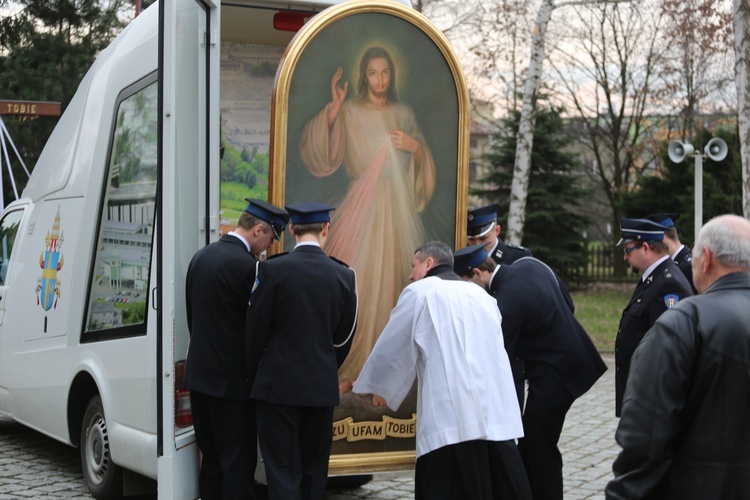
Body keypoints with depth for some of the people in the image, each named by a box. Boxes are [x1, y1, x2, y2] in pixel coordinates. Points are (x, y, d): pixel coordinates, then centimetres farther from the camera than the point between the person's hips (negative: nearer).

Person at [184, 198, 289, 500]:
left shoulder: (201, 256, 8)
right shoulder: (247, 265, -17)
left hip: (199, 373, 8)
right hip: (232, 379, -8)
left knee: (211, 458, 15)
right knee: (238, 461, -1)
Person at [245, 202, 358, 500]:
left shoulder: (272, 269, -10)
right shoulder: (343, 276, -2)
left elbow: (254, 330, -5)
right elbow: (344, 338, 5)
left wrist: (254, 376, 10)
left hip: (278, 385, -3)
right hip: (322, 387, 3)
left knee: (282, 470, 0)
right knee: (314, 469, 14)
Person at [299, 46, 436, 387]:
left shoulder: (404, 113, 13)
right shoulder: (349, 112, 1)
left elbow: (422, 162, 18)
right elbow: (316, 151, -11)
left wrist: (415, 147, -4)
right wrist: (332, 109, -19)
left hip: (399, 207, 4)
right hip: (363, 206, -3)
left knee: (392, 279, 4)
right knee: (357, 282, -9)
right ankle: (349, 364, -3)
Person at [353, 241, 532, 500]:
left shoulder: (420, 293, 5)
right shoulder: (481, 295, 21)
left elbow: (391, 347, 10)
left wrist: (370, 386, 25)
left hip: (452, 418, -5)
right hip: (498, 415, 6)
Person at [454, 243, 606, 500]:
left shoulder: (506, 301, -23)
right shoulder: (529, 264, 1)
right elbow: (567, 303, 13)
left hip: (553, 373, -10)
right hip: (570, 359, 10)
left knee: (539, 448, 0)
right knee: (530, 444, 16)